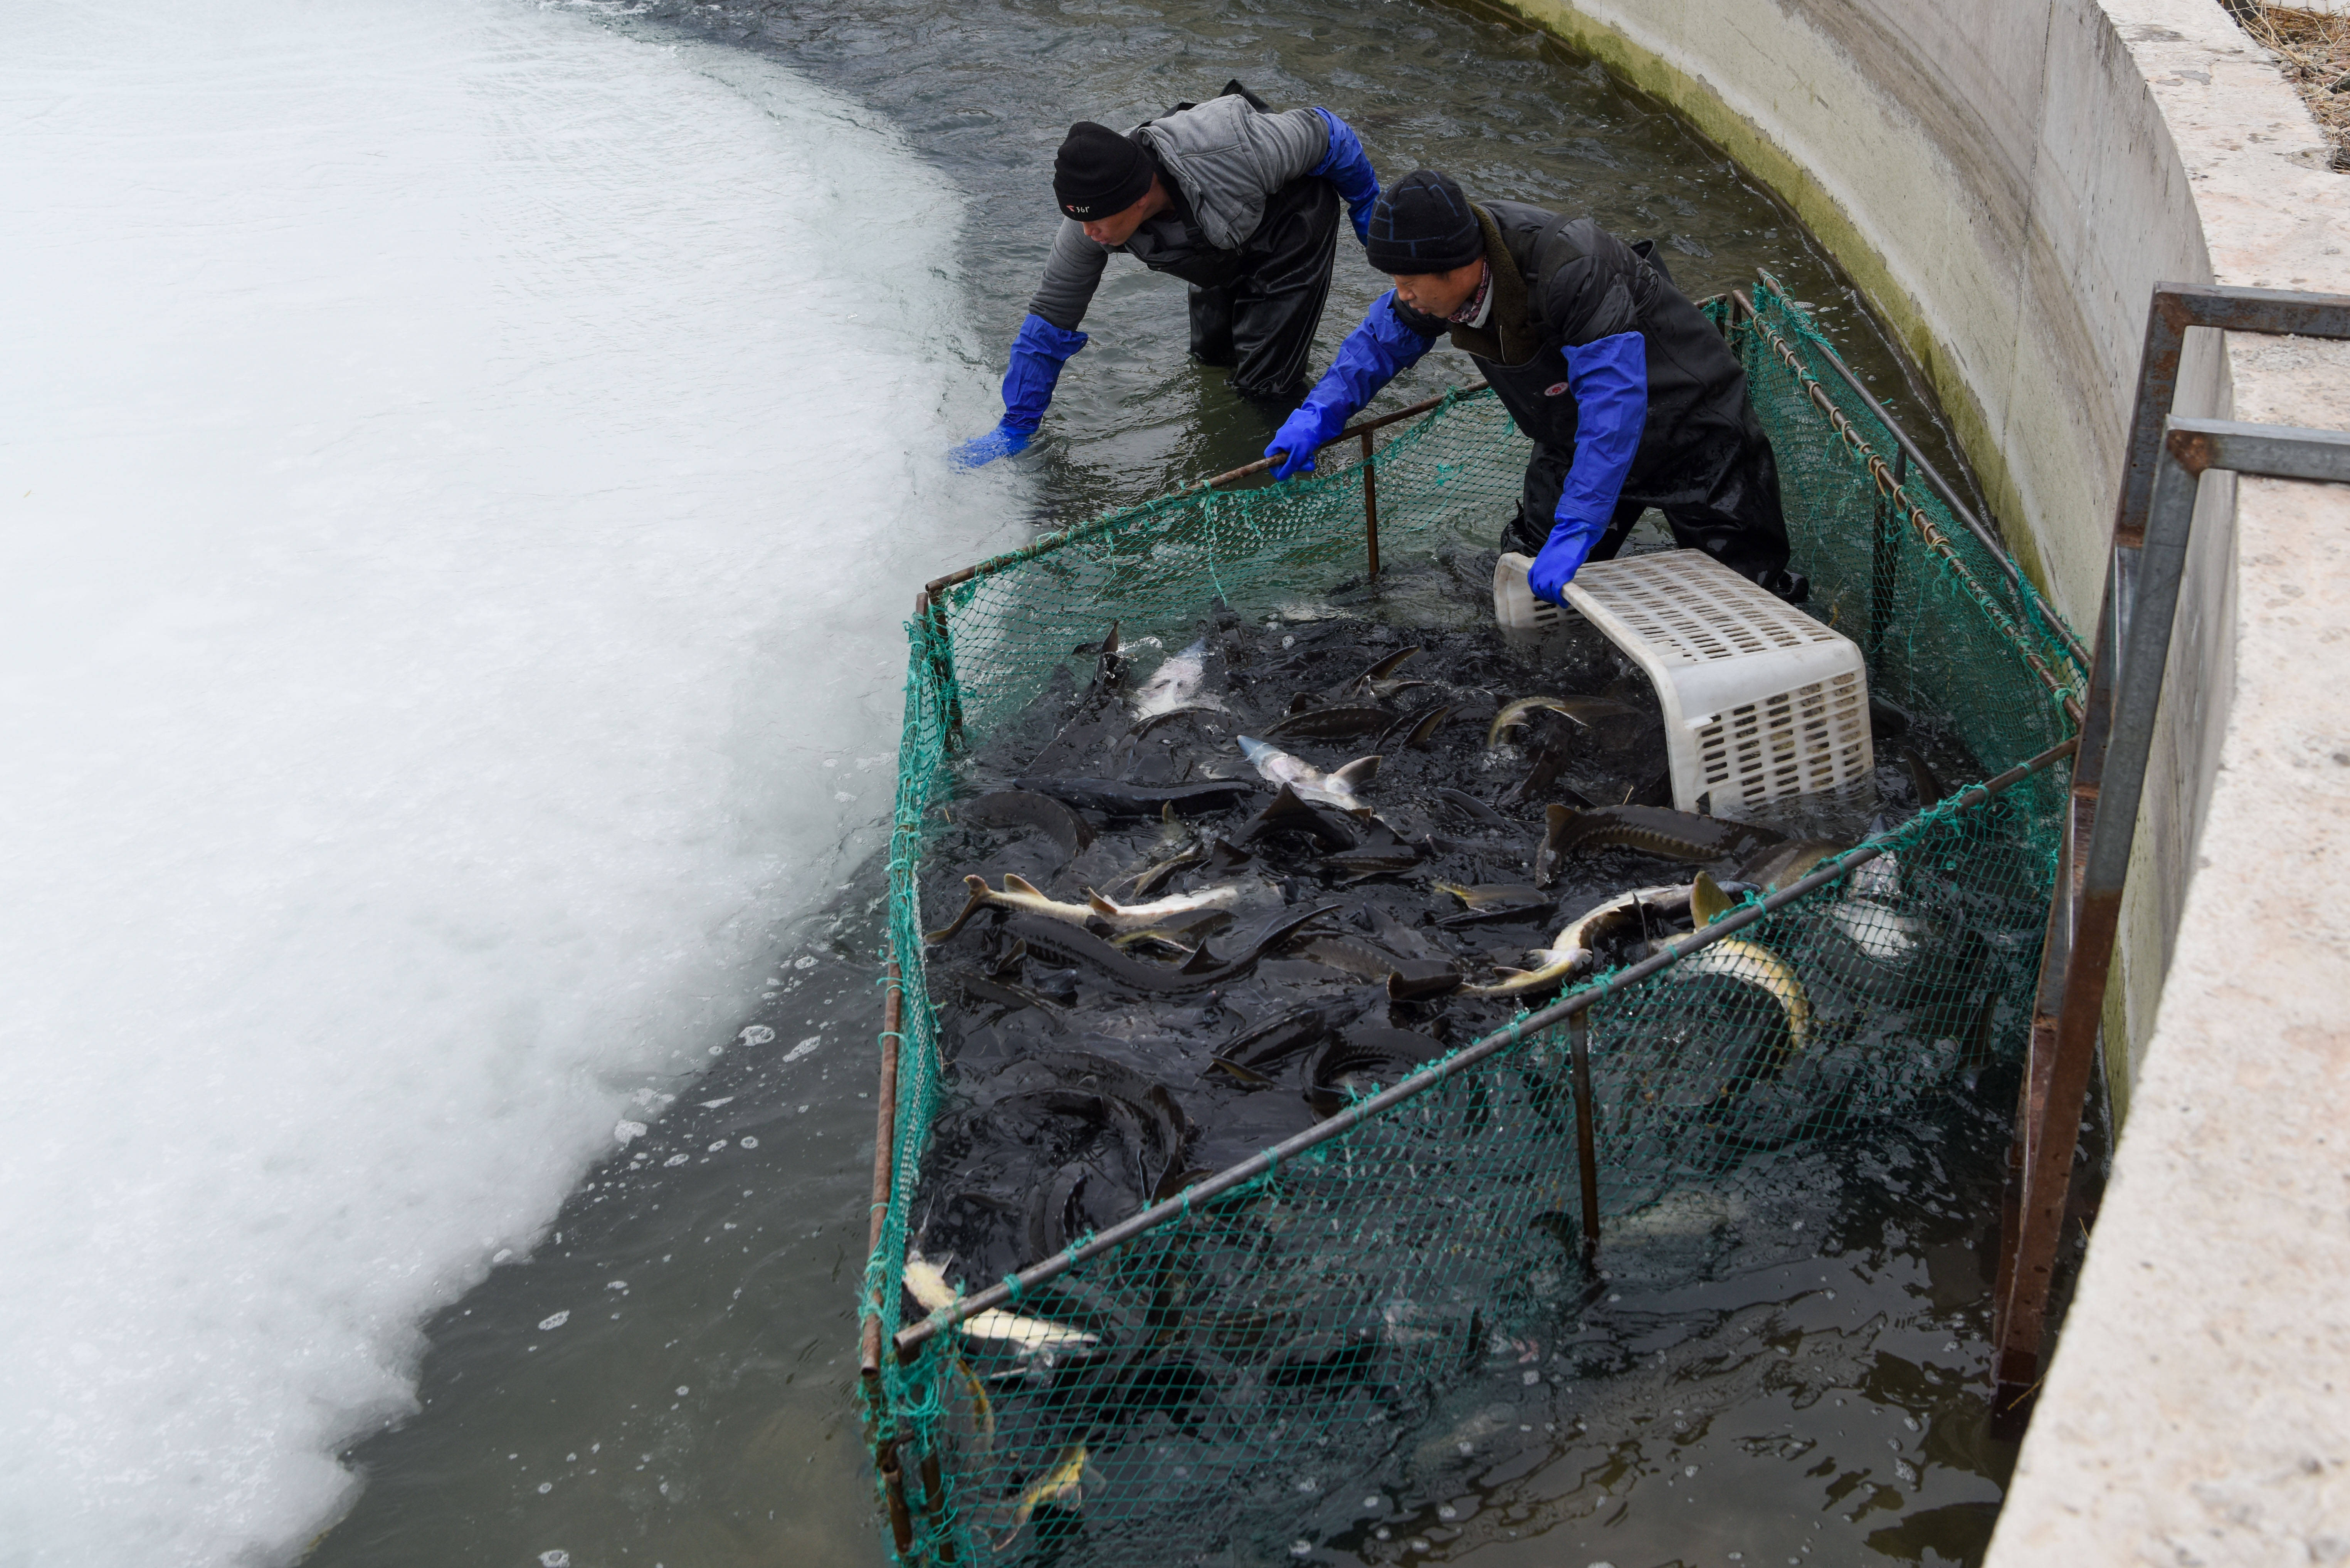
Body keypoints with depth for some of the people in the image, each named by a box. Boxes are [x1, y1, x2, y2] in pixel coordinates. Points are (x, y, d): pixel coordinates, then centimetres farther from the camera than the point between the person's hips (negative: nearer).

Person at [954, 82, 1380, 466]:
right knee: (1212, 351, 19)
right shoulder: (1094, 214, -31)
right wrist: (1016, 428, -14)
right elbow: (1051, 320, -18)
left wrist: (1367, 210, -5)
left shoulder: (1231, 152, -45)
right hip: (1222, 246, 4)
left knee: (1265, 382, -7)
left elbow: (1326, 133, -24)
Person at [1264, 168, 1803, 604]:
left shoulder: (1568, 272, -41)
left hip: (1688, 423, -6)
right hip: (1577, 441, 6)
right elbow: (1381, 339, 0)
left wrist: (1575, 532, -50)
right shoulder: (1443, 275, -18)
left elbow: (1614, 402, -45)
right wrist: (1317, 415, -16)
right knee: (1525, 592, 7)